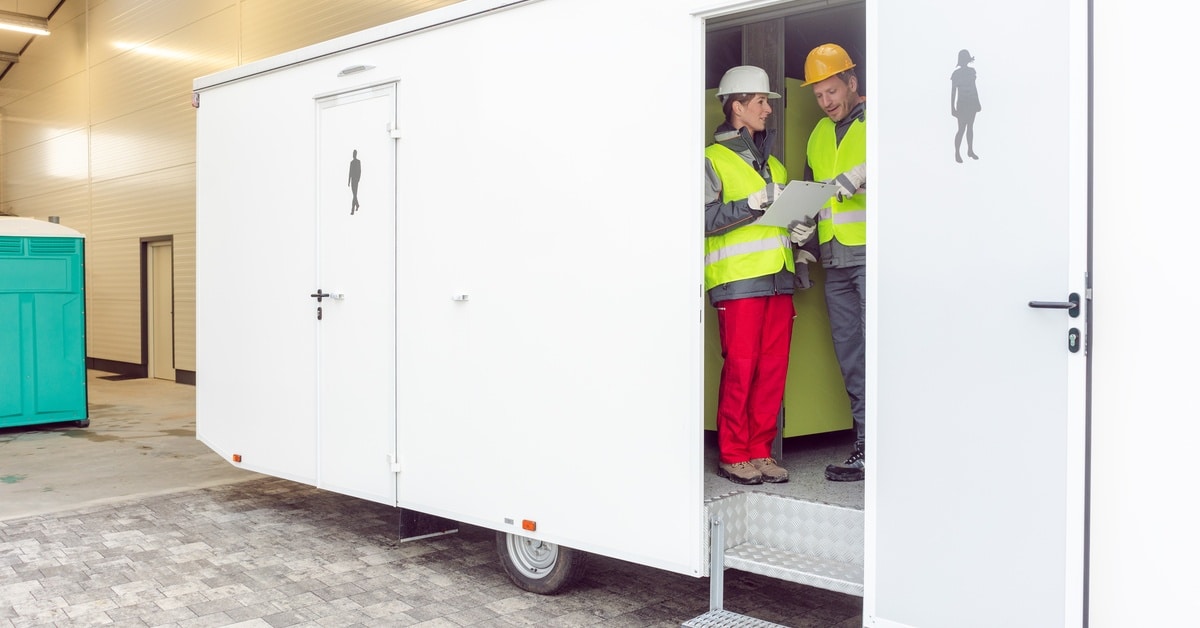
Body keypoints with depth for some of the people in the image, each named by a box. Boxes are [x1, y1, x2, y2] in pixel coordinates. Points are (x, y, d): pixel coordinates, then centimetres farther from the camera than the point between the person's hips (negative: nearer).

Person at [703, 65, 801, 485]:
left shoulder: (771, 161, 25)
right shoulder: (712, 158, 2)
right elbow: (705, 218, -10)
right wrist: (752, 204, -17)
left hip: (778, 277, 7)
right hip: (738, 280, -7)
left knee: (773, 368, 4)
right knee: (740, 367, -7)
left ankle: (760, 452, 12)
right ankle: (733, 455, 4)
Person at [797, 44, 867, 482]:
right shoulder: (818, 136, 21)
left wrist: (863, 178, -22)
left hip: (871, 253, -7)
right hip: (834, 260, 7)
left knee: (873, 349, -9)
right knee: (849, 354, 7)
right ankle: (866, 442, 14)